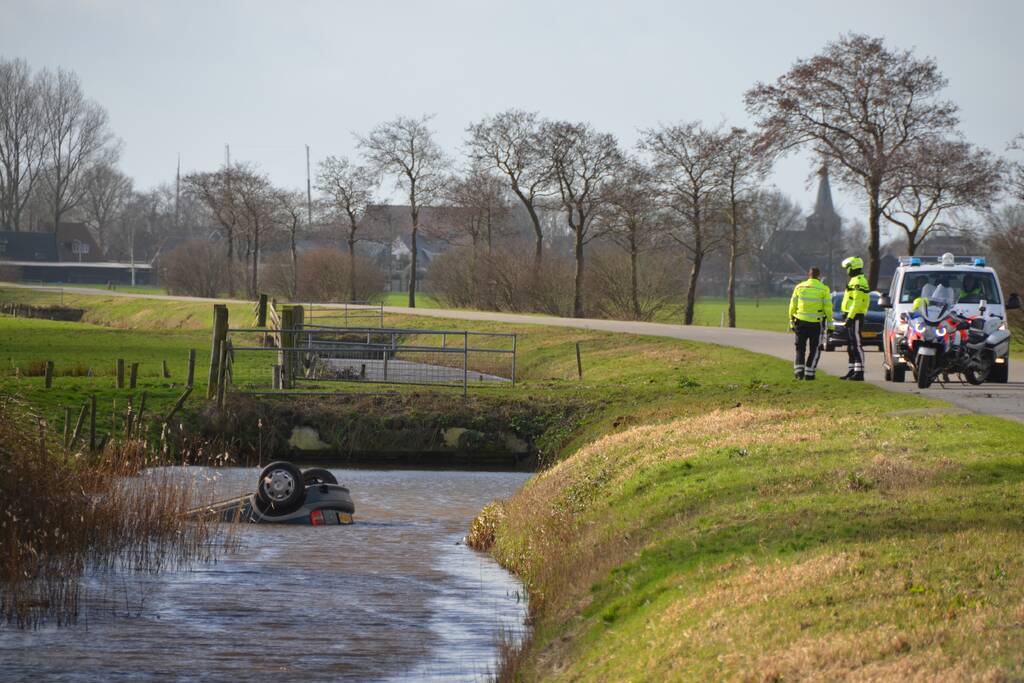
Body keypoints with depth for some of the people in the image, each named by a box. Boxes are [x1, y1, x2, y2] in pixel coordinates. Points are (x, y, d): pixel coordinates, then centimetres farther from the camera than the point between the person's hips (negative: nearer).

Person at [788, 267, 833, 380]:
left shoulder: (799, 287, 3)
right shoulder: (823, 289, -4)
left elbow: (792, 306, 4)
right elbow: (828, 308, -6)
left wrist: (791, 322, 12)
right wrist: (830, 324, 0)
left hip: (800, 322, 2)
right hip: (816, 324, -2)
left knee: (800, 348, 13)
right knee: (815, 349, 8)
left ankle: (798, 370, -1)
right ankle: (809, 373, 3)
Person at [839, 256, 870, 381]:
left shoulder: (859, 281, -14)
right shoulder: (855, 280, 19)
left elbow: (857, 302, -21)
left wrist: (850, 317, -23)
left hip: (855, 317, -11)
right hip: (852, 316, 11)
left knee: (856, 345, -12)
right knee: (851, 345, 13)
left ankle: (859, 372, -14)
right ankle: (852, 370, 17)